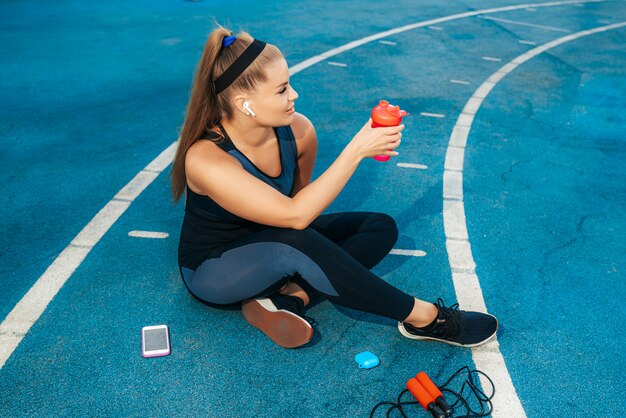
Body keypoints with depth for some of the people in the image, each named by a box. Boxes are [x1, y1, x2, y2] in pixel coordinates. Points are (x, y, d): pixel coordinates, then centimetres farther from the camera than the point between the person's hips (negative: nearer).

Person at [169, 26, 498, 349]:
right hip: (212, 273, -6)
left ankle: (288, 297, -20)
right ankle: (422, 318, -22)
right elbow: (295, 215, -37)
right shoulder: (206, 159, -31)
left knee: (380, 227, -5)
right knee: (298, 243, -38)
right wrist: (357, 150, -38)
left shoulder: (298, 132, -15)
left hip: (274, 247, 6)